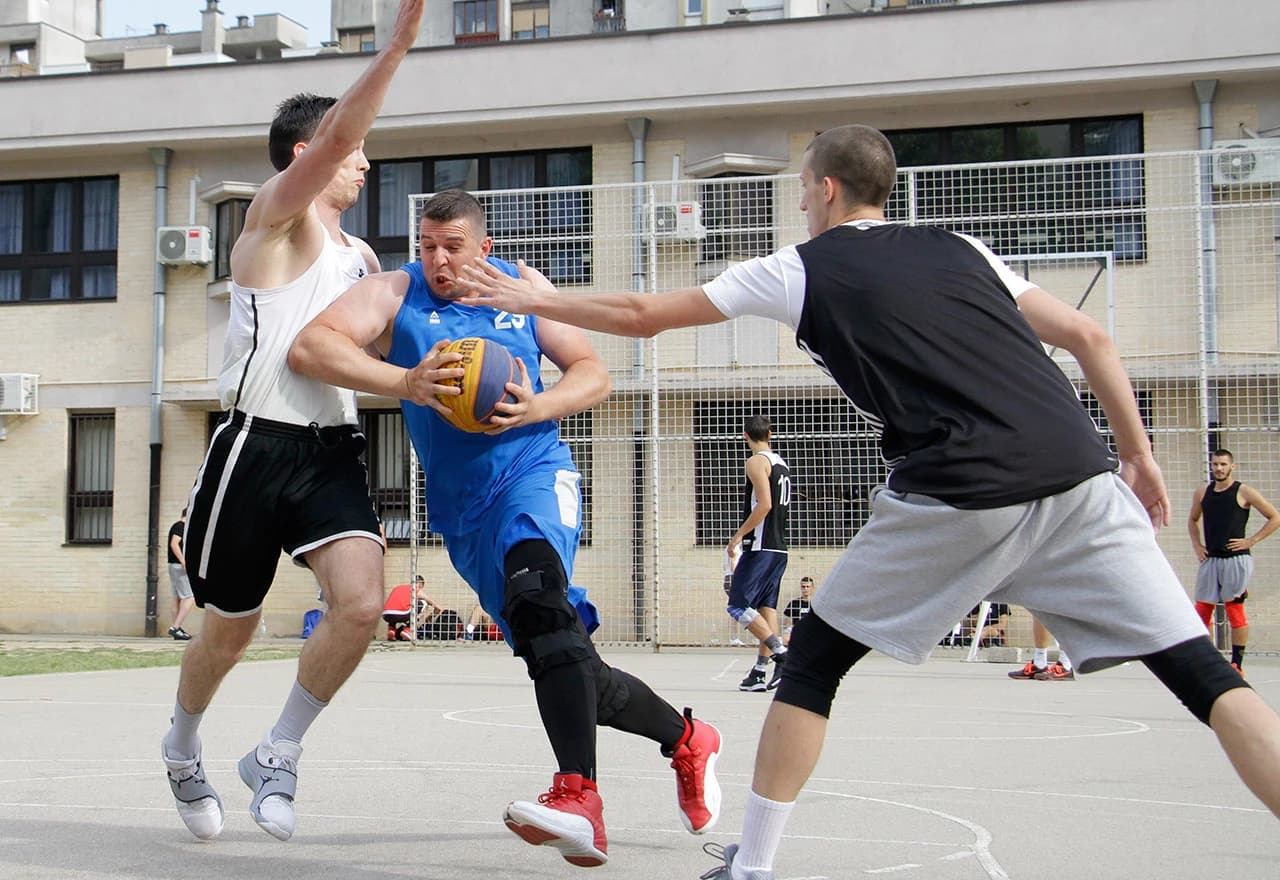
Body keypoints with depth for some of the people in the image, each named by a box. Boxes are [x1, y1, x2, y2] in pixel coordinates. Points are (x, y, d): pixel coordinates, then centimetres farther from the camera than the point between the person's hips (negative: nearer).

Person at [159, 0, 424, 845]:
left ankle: (278, 754, 4)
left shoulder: (361, 255, 18)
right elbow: (335, 135, -22)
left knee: (362, 603, -18)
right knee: (231, 628, 9)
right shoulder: (277, 214, -4)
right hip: (257, 447, -5)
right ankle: (183, 746, 40)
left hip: (333, 450, 5)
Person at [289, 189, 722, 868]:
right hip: (462, 509, 3)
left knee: (534, 593, -36)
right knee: (567, 667, 4)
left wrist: (537, 408, -11)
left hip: (534, 471, -3)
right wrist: (403, 383, -26)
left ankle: (579, 799, -45)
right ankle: (686, 740, 29)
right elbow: (310, 348, -12)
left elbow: (593, 373, 10)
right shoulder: (395, 292, 4)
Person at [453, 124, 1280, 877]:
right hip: (1080, 478, 4)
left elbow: (643, 314, 20)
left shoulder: (797, 269, 13)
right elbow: (1088, 336, 19)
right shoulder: (959, 249, 24)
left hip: (958, 497, -3)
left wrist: (543, 300, 36)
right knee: (1202, 671, 3)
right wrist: (1139, 454, 25)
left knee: (815, 656, 16)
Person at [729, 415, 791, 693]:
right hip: (779, 547, 9)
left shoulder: (756, 462, -9)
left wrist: (739, 535, -15)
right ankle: (760, 672, 4)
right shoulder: (780, 463, 16)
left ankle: (780, 652, -17)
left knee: (738, 606, -7)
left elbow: (765, 504, -20)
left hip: (760, 547, -9)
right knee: (766, 606, 7)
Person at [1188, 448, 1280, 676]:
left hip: (1236, 559, -5)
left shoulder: (1243, 492, -5)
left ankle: (1237, 665, 4)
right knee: (1202, 610, 4)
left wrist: (1251, 541, -8)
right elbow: (1193, 520, 26)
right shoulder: (1203, 492, 10)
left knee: (1235, 610, -3)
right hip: (1210, 559, 5)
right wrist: (1196, 545, 11)